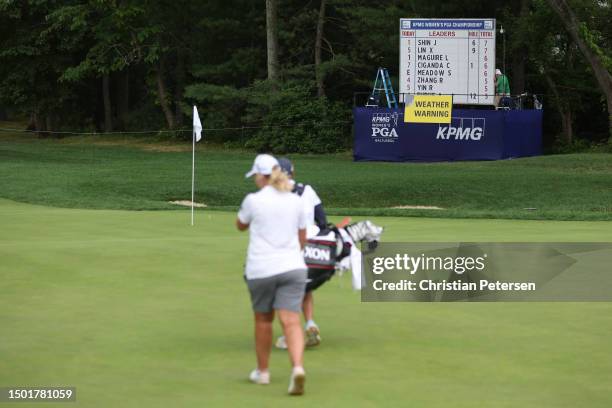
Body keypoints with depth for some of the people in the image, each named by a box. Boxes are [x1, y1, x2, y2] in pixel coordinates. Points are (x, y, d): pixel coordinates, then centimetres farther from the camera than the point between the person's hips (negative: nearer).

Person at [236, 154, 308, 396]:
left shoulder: (253, 200, -5)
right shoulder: (295, 201, 7)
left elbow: (240, 226, 14)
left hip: (261, 269, -2)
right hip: (293, 267, 2)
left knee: (263, 320, 15)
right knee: (291, 321, -5)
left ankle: (263, 371, 26)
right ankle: (298, 367, -26)